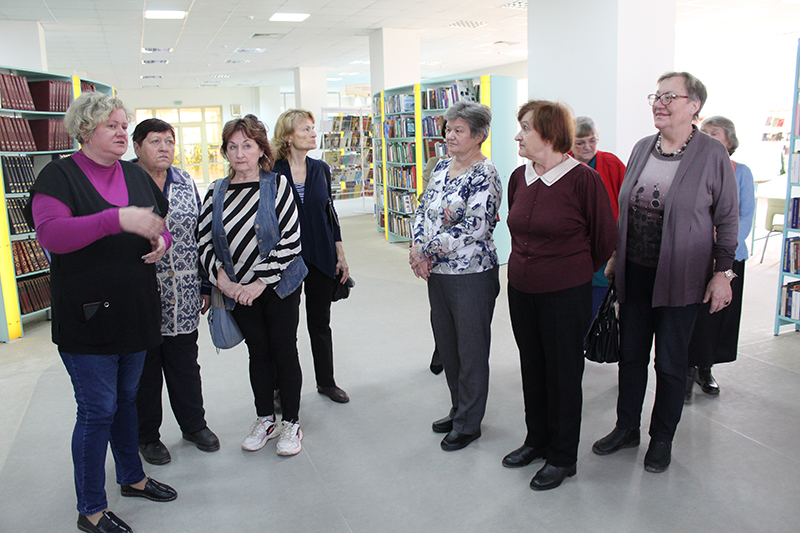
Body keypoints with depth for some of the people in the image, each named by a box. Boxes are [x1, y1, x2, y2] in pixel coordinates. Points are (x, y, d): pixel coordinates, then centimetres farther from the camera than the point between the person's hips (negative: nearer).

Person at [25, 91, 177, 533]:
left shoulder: (136, 176, 10)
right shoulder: (59, 175, -7)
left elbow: (161, 225, 20)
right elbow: (50, 233, -23)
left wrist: (161, 239, -4)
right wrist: (117, 219, -34)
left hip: (135, 312, 6)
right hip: (87, 317, -6)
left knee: (126, 398, 20)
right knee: (97, 410, 1)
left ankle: (132, 478, 38)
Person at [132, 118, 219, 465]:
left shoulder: (187, 183, 7)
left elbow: (201, 236, 11)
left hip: (183, 297, 3)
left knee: (185, 362, 15)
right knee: (144, 366, 10)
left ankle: (194, 424, 33)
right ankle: (147, 435, 29)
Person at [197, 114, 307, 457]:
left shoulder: (278, 185, -7)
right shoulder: (217, 193, 4)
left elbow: (291, 239, -12)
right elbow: (205, 242, 5)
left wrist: (260, 282, -16)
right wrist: (222, 279, -10)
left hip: (278, 285, -3)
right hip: (238, 290, 3)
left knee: (284, 351, 3)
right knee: (258, 352, 13)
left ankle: (291, 423, 19)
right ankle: (264, 419, 29)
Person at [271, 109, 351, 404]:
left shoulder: (321, 169, 5)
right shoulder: (272, 172, -7)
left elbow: (330, 212, 10)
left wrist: (341, 256, 8)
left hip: (321, 257, 3)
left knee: (320, 321, 13)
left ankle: (326, 382, 28)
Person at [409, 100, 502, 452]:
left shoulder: (484, 175, -14)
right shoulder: (442, 166, 11)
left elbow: (474, 228, -22)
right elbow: (424, 208, 12)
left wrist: (428, 251, -16)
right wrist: (417, 248, -5)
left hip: (471, 275, -8)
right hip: (437, 273, 8)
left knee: (471, 350, 6)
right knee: (446, 344, 18)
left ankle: (469, 424, 22)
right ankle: (458, 410, 36)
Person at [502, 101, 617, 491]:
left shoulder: (583, 179, -15)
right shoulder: (519, 177, 3)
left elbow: (605, 238, -5)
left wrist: (575, 272, 7)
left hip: (566, 294, -6)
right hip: (521, 291, 6)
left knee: (563, 373, 8)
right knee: (532, 367, 17)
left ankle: (563, 457, 25)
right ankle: (537, 440, 37)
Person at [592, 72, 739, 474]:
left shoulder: (712, 154, -7)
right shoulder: (642, 148, 7)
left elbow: (727, 220, -3)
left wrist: (722, 273, -6)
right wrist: (615, 256, 14)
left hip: (680, 277, -4)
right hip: (634, 272, 4)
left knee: (671, 362, 8)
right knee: (631, 354, 12)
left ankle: (662, 439, 26)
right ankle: (626, 428, 30)